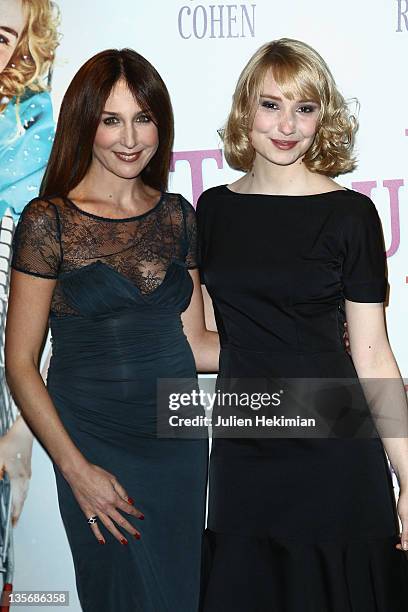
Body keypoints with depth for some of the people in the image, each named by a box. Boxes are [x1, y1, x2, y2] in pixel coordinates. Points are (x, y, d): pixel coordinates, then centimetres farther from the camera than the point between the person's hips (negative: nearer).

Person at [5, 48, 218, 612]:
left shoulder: (177, 215, 4)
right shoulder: (49, 222, -9)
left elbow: (194, 342, 8)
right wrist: (76, 469, -13)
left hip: (178, 437, 4)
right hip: (95, 444, -4)